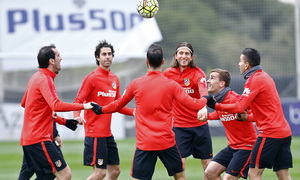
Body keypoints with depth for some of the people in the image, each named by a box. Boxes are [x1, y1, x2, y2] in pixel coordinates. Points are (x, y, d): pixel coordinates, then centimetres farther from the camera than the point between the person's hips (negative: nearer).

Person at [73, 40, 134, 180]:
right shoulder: (91, 78, -9)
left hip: (108, 133, 8)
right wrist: (77, 116, -31)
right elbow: (78, 102, -11)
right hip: (95, 133, -8)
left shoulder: (114, 79, 13)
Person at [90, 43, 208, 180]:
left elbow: (118, 105, 15)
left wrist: (101, 110, 33)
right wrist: (206, 100, 17)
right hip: (167, 141, 0)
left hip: (144, 143, 0)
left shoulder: (135, 84, 2)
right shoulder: (171, 85, -2)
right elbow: (192, 104, -3)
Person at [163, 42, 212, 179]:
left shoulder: (198, 73, -9)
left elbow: (203, 93, -27)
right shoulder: (168, 73, 0)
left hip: (199, 125, 0)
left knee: (207, 164, 6)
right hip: (179, 125, 1)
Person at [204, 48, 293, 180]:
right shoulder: (264, 76, 19)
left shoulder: (254, 80, -10)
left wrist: (215, 105, -11)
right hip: (284, 131, 9)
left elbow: (239, 107, -16)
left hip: (270, 133, -9)